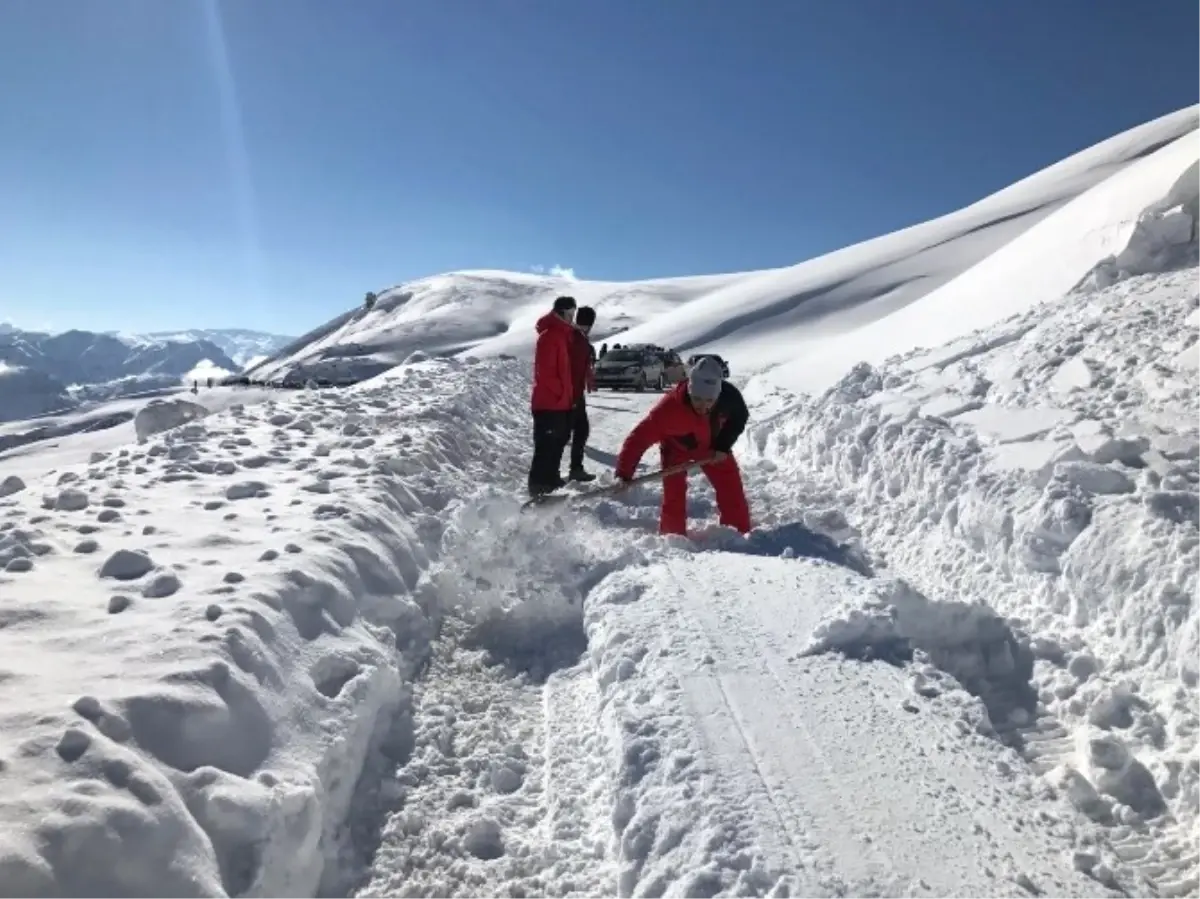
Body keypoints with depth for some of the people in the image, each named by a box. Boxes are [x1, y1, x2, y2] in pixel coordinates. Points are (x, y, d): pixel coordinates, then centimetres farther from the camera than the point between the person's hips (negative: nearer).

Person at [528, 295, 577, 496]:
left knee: (557, 442, 18)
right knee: (547, 445, -7)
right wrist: (562, 393, -14)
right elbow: (545, 372, -22)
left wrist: (569, 395, 15)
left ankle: (551, 478, 30)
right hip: (549, 402, -10)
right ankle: (539, 485, -1)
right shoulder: (549, 336, -16)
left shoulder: (563, 335, 16)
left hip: (560, 402, 10)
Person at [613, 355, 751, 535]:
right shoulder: (671, 406, -43)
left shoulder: (729, 396, -34)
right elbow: (640, 437, -42)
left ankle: (741, 533, 21)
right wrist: (624, 473, -48)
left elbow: (740, 417, -9)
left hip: (712, 446, 3)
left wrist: (723, 445, -20)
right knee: (673, 493, -14)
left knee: (732, 490, 3)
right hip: (677, 446, -3)